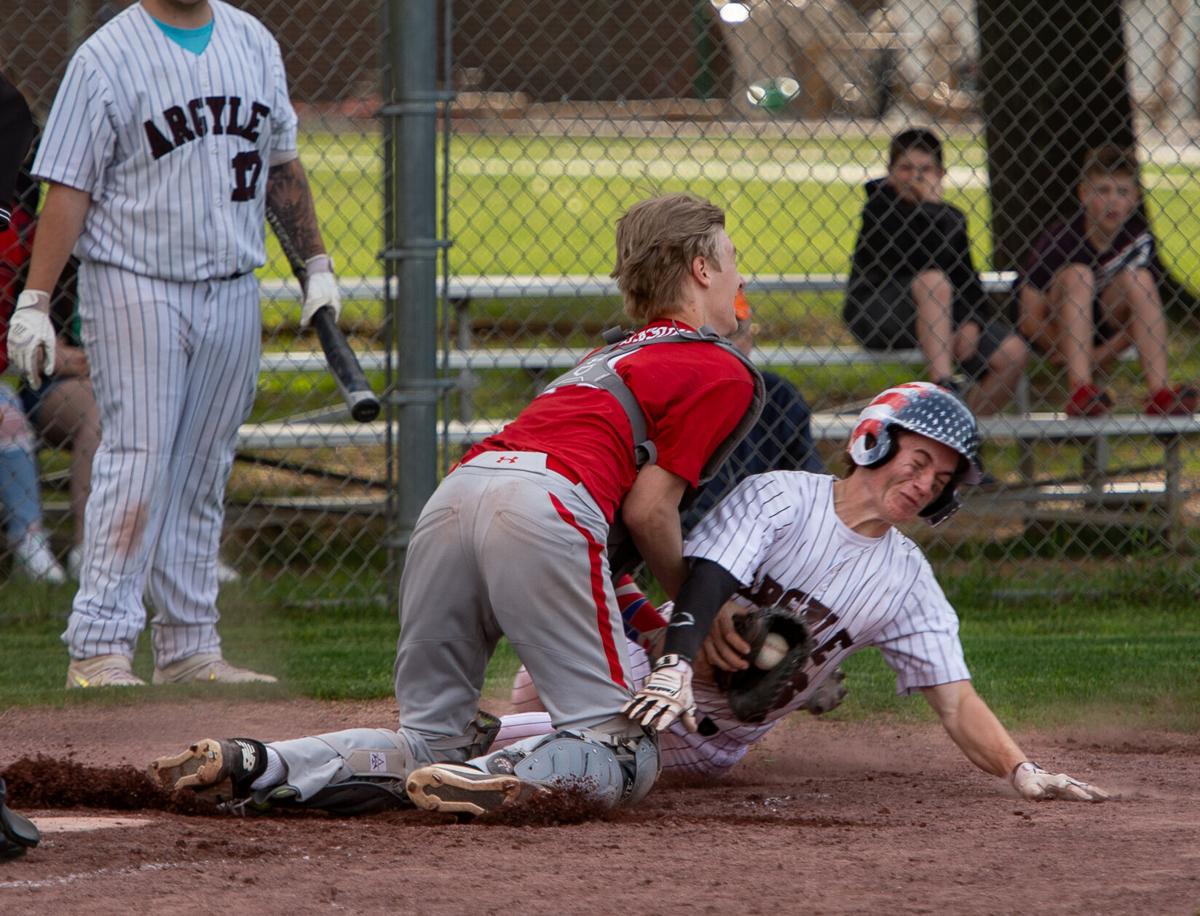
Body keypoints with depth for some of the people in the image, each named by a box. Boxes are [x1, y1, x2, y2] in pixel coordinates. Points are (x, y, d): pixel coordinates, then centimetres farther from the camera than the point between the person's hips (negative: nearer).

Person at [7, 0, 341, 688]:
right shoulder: (107, 57, -7)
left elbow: (281, 165, 19)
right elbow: (68, 190, -10)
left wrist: (317, 263, 16)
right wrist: (34, 304, -15)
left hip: (234, 293, 6)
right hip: (137, 290, -5)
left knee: (203, 476, 8)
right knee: (136, 468, -10)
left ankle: (191, 648, 13)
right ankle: (98, 650, -9)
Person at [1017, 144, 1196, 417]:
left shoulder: (1139, 238, -9)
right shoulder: (1057, 240, -20)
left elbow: (1143, 315, -9)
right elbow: (1030, 321, -19)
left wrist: (1103, 353, -22)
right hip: (1058, 329, -3)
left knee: (1138, 278, -22)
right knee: (1077, 273, -30)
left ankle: (1159, 392, -36)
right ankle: (1080, 391, -46)